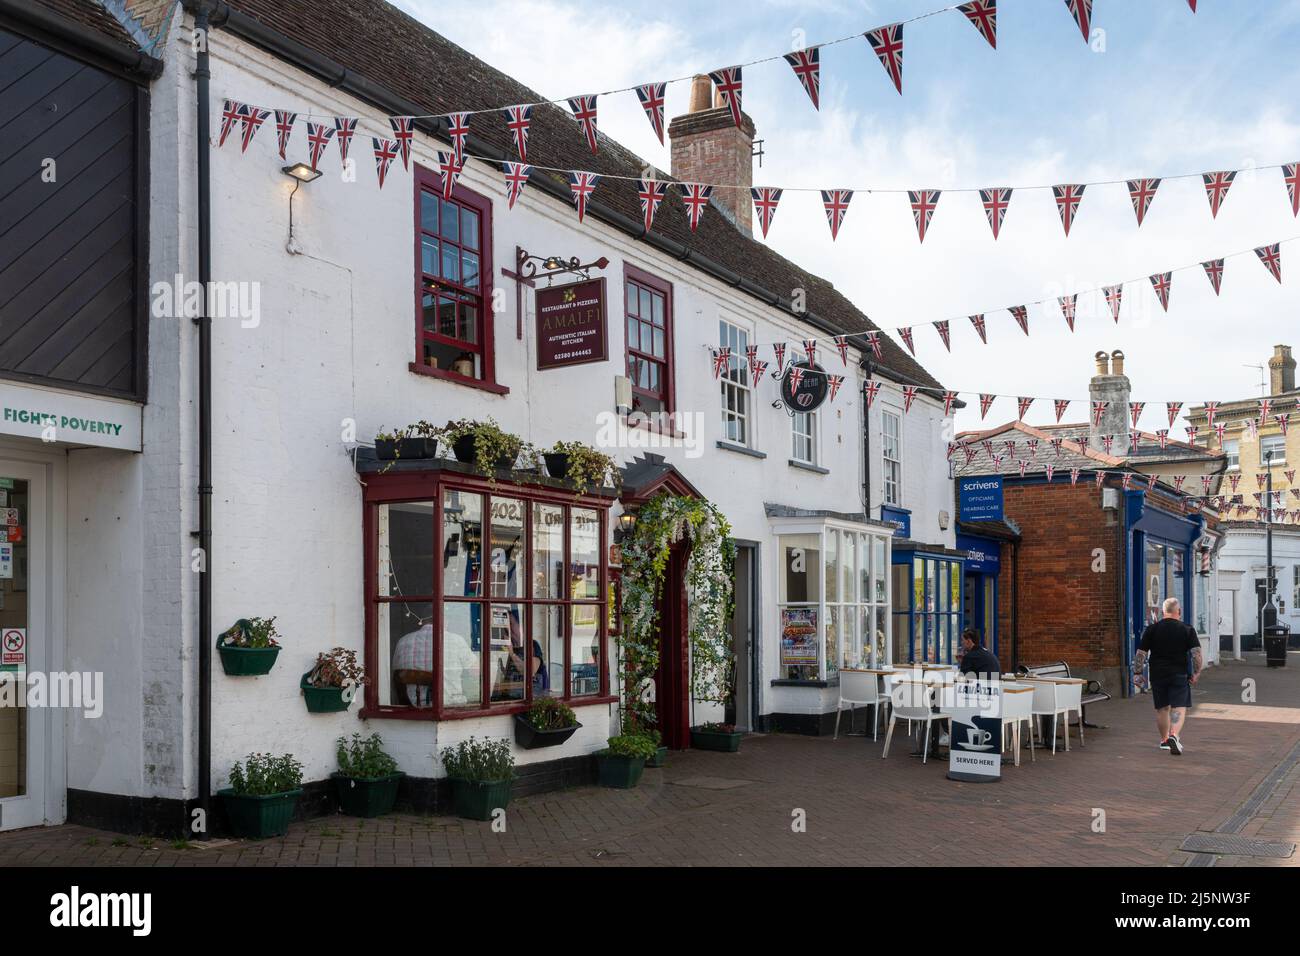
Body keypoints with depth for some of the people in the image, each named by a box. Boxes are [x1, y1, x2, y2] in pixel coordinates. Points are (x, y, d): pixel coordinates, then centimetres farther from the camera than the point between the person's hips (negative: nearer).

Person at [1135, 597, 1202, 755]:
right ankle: (1174, 735, -23)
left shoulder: (1151, 629, 2)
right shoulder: (1187, 630, -1)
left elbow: (1140, 653, 0)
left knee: (1162, 708, 14)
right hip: (1179, 675, -2)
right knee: (1179, 707, -1)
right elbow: (1196, 653, -9)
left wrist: (1137, 673, 6)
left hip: (1157, 675, 2)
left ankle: (1164, 740, 24)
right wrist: (1196, 673, -1)